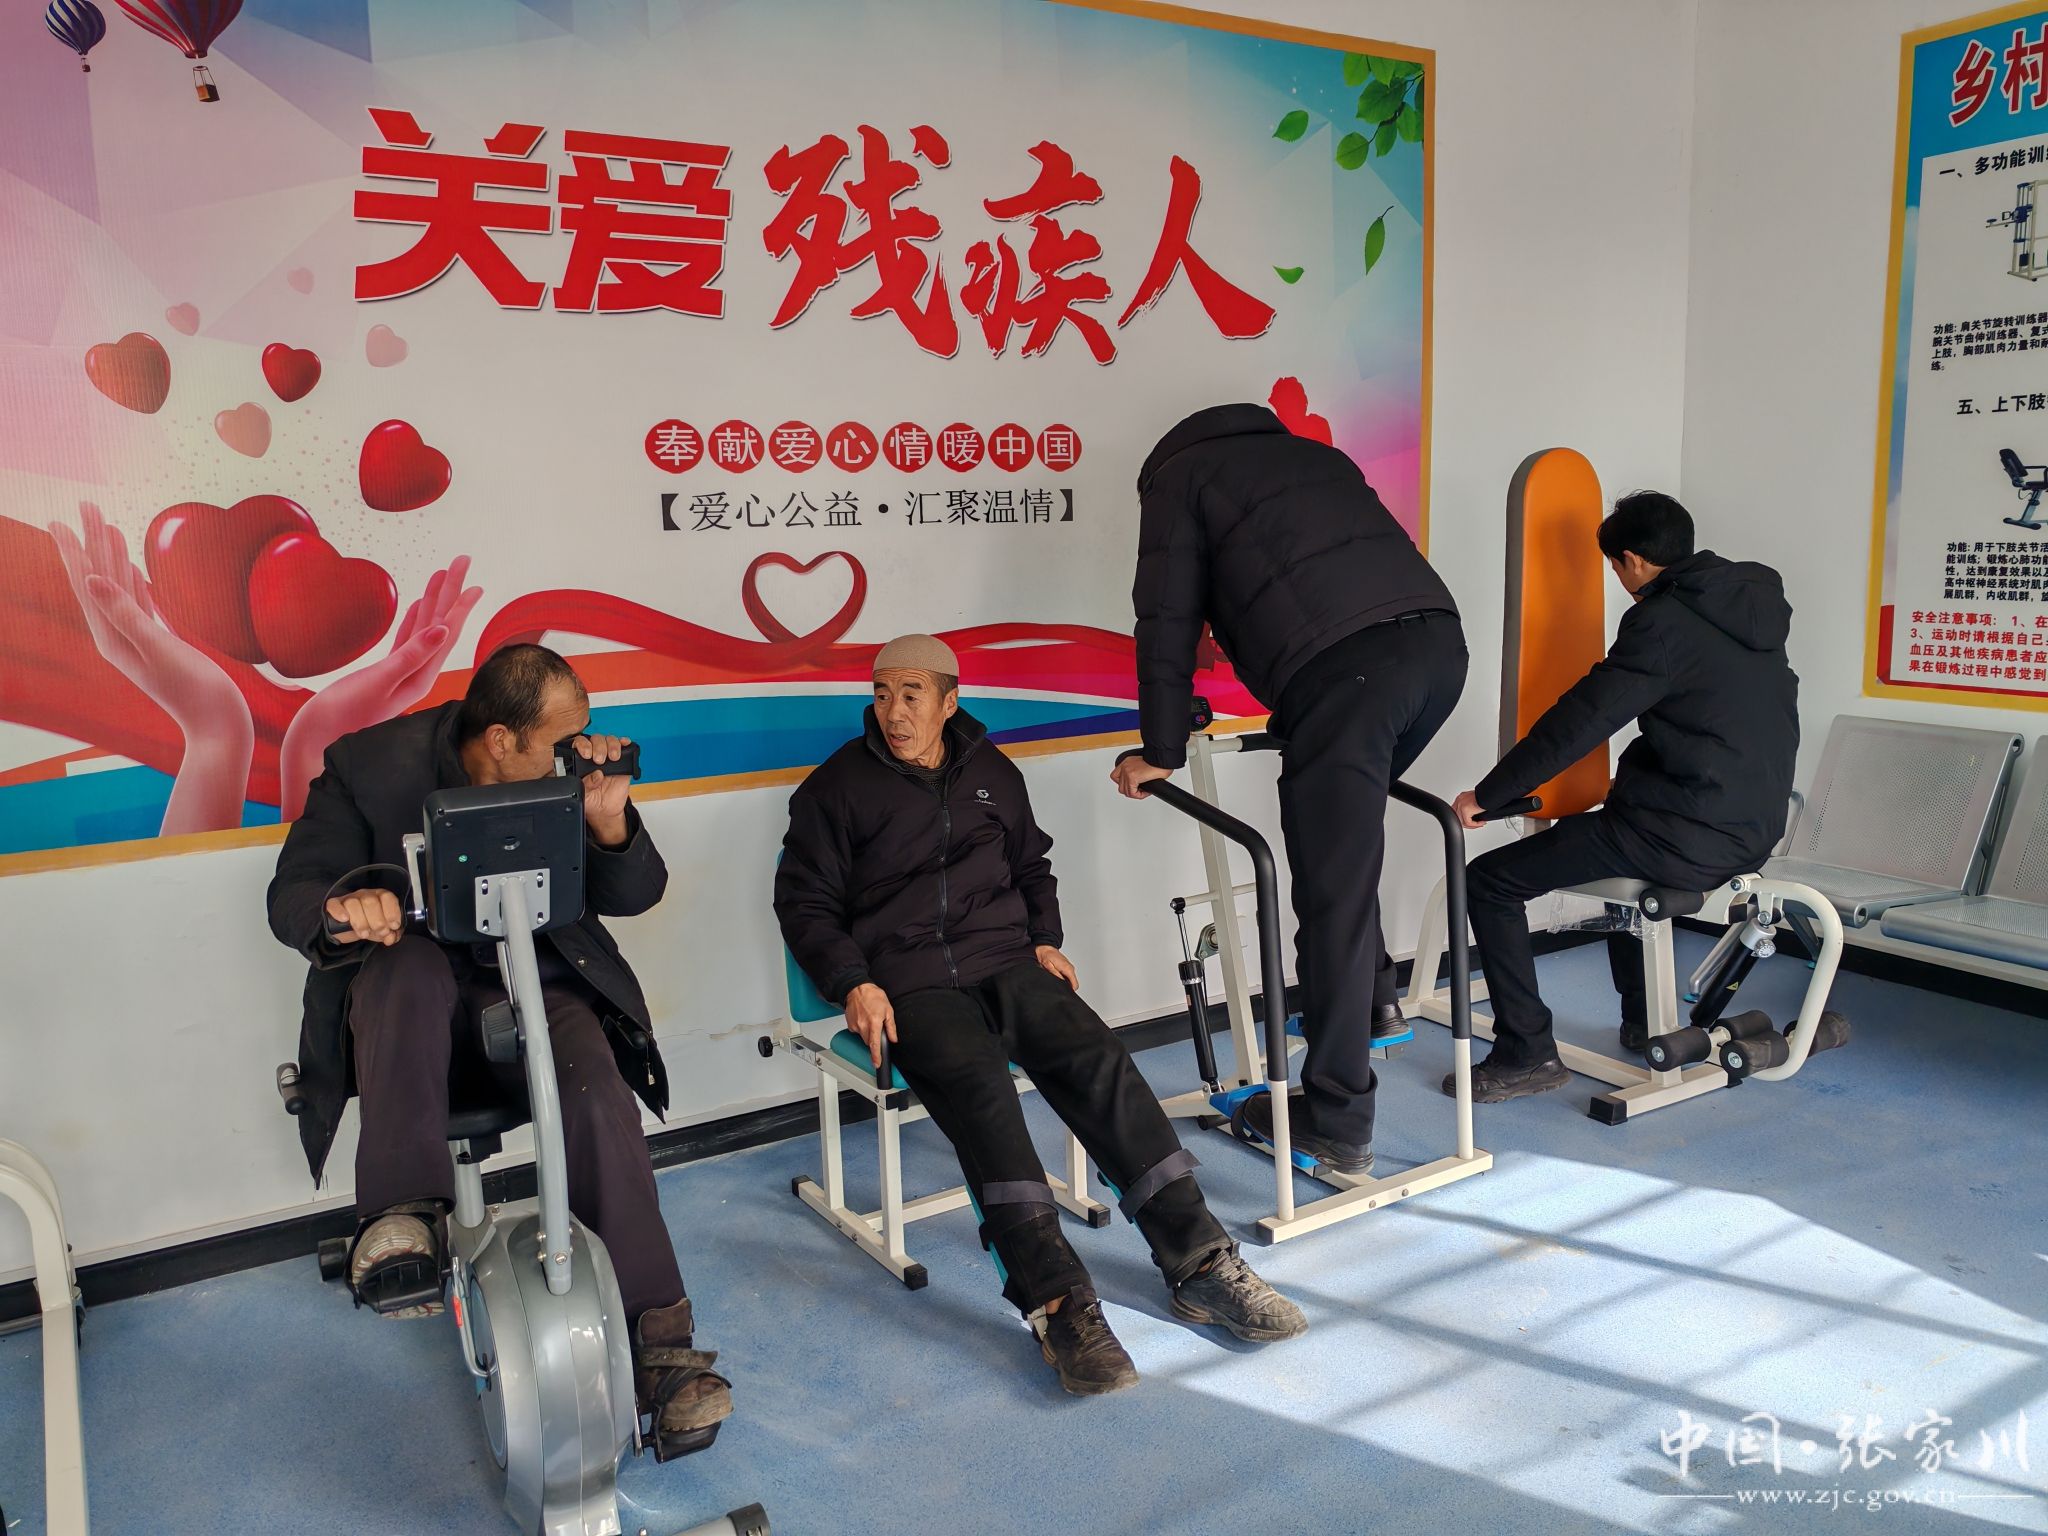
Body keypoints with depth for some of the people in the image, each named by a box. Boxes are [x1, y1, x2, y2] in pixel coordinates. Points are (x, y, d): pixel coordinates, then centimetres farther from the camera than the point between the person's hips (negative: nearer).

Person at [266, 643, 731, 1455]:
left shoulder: (574, 767, -5)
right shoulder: (372, 765, -11)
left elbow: (636, 897, -2)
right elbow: (289, 897, -10)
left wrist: (609, 821, -23)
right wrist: (341, 908, -34)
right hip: (411, 992, -1)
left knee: (596, 1084, -29)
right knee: (406, 960, -36)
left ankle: (658, 1343, -25)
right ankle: (405, 1216, -39)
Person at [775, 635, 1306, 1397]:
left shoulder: (993, 774, 17)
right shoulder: (837, 786, 5)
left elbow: (1032, 866, 29)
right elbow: (804, 902, 4)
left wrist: (1044, 939, 11)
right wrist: (853, 983, -10)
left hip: (1006, 963, 4)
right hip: (909, 985, -3)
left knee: (1098, 1060, -23)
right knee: (979, 1084, -34)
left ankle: (1196, 1259, -22)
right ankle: (1057, 1302, -38)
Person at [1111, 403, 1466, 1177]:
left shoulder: (1176, 475, 19)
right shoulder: (1314, 452, 35)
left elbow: (1169, 620, 10)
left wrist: (1161, 753, 14)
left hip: (1343, 667, -7)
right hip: (1439, 639, 7)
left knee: (1334, 899, -1)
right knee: (1346, 829, 29)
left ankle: (1337, 1125, 6)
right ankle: (1372, 995, 30)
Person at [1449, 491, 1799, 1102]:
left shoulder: (1662, 622, -15)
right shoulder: (1754, 600, 11)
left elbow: (1581, 721, -18)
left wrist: (1487, 794, -10)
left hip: (1685, 841, -9)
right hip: (1755, 830, 10)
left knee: (1488, 882, -5)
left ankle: (1528, 1054, -1)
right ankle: (1643, 1021, 40)